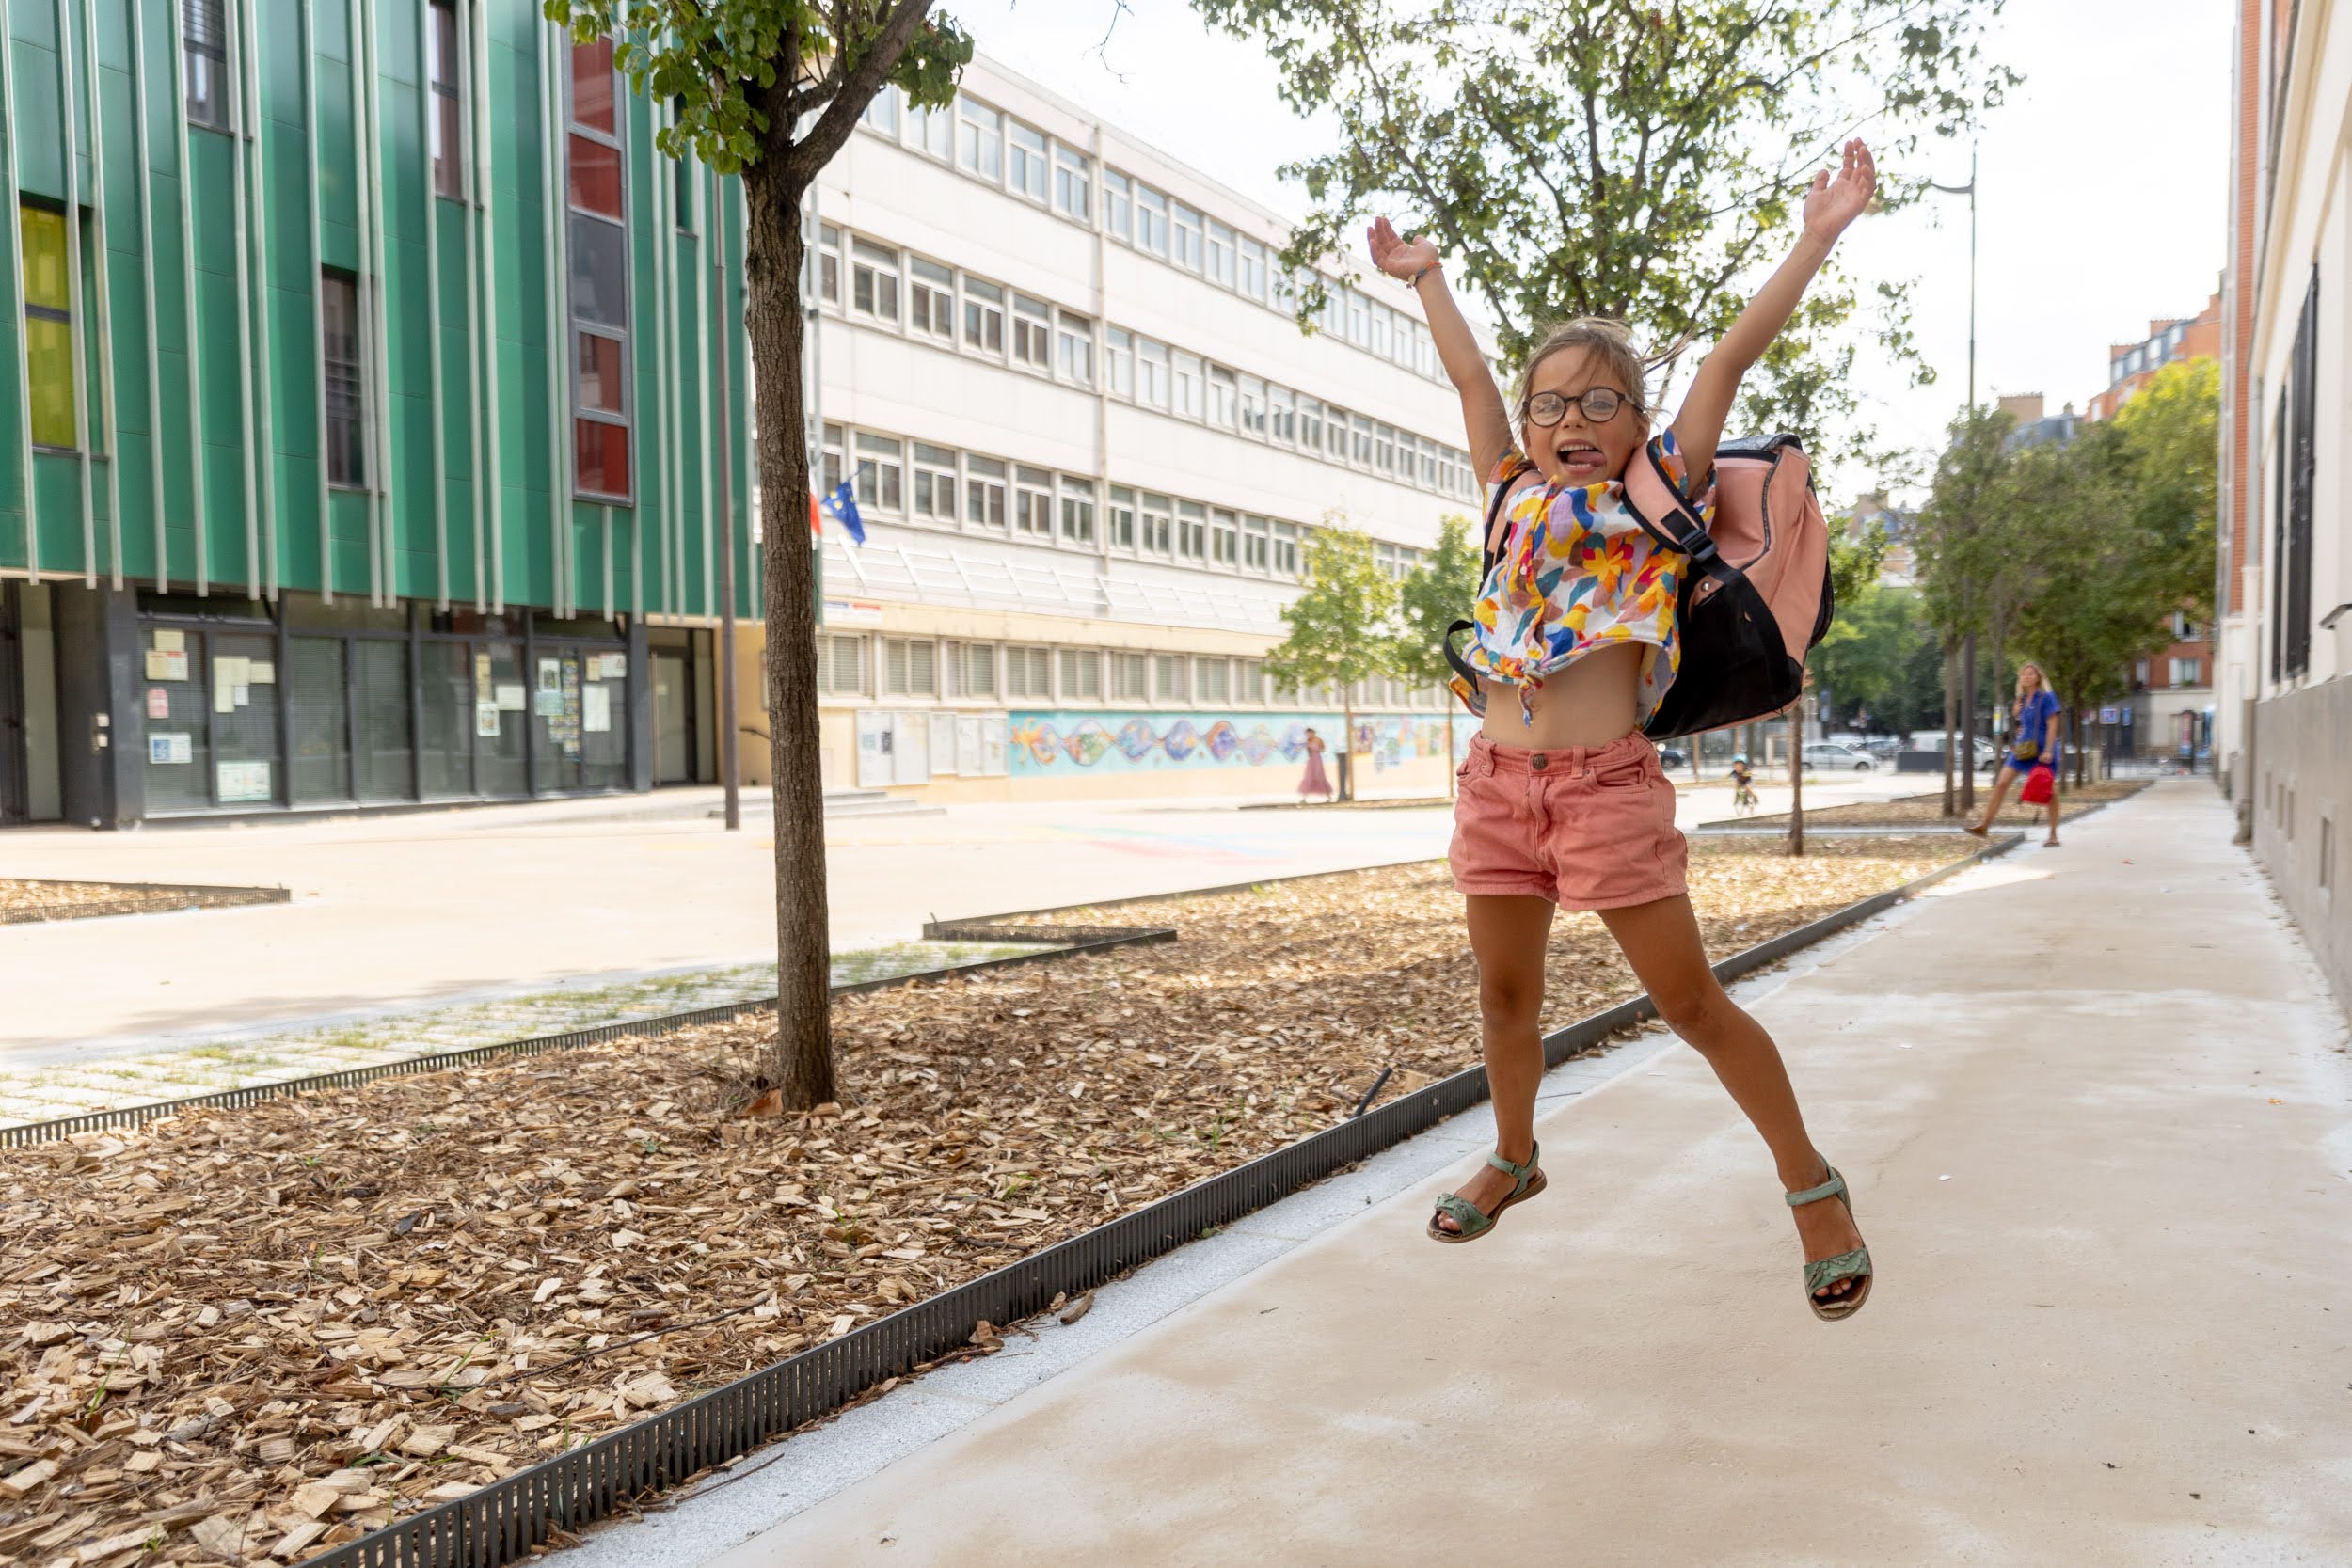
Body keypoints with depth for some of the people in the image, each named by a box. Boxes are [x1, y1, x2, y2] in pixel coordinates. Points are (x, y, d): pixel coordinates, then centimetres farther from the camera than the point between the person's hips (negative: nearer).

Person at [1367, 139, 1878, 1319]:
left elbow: (1732, 357, 1)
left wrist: (1819, 239, 0)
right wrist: (1427, 279, 33)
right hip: (1498, 779, 5)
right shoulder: (1519, 498, 15)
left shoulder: (1660, 494, 4)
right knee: (1505, 996, 15)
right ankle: (1513, 1158, 37)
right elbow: (1471, 377, 24)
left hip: (1608, 786, -4)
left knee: (1688, 1002, 0)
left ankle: (1812, 1183, 16)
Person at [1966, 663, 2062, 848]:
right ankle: (1985, 824, -8)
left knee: (2049, 791, 3)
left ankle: (2053, 836, 12)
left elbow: (2052, 725, -13)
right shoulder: (2022, 700, 11)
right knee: (2002, 783, -7)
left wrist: (2048, 751, -20)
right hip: (2023, 748, 6)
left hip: (2042, 750, -6)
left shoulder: (2047, 697, -8)